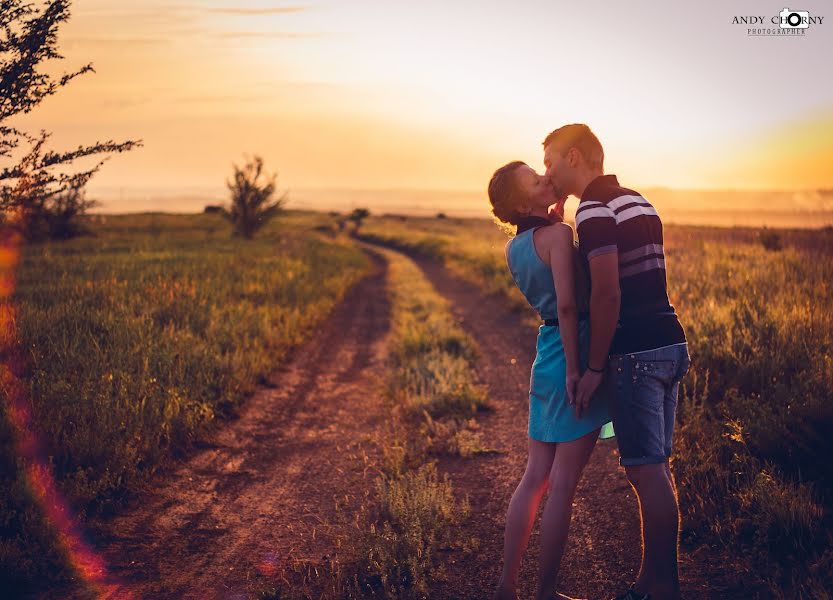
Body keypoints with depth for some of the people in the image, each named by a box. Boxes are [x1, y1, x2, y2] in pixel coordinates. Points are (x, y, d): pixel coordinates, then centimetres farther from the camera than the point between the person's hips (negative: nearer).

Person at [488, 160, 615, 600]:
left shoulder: (513, 248, 9)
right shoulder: (558, 234, -13)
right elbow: (567, 304, -21)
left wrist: (557, 212, 17)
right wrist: (575, 370, -20)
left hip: (545, 357, 8)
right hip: (577, 353, -8)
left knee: (535, 477, 13)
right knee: (563, 484, -1)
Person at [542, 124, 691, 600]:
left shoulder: (595, 209, -12)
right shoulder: (638, 201, 17)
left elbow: (607, 295, -19)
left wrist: (594, 368, -14)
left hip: (636, 354, -9)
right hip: (669, 345, 9)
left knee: (647, 471, -4)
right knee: (656, 468, 13)